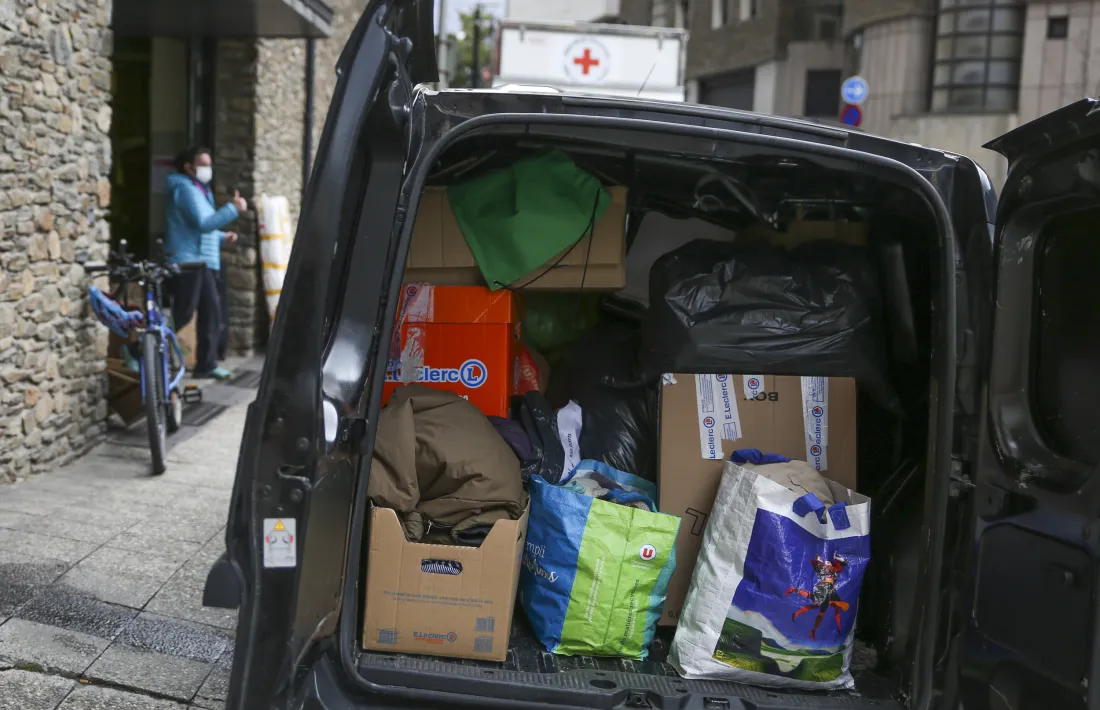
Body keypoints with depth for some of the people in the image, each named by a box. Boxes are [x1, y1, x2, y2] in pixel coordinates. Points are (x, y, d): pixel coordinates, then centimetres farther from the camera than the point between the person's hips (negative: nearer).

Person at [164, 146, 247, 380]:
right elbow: (203, 223, -21)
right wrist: (233, 208, -20)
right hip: (186, 261, -10)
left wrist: (222, 237, 13)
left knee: (212, 312, 7)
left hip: (202, 262, 10)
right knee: (181, 315, -9)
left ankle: (206, 364, 12)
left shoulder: (200, 190, 21)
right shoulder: (186, 189, -11)